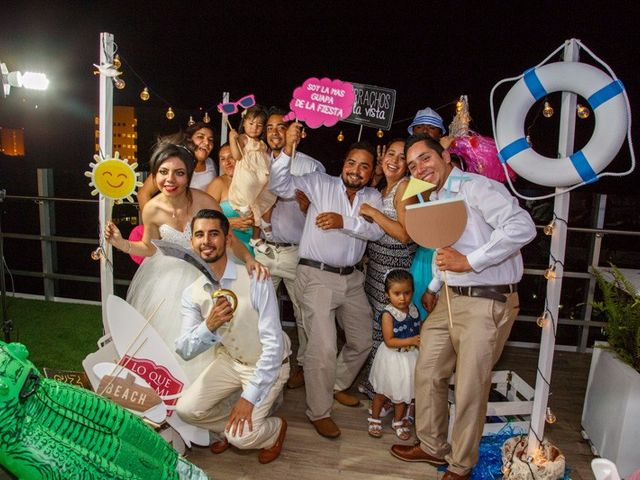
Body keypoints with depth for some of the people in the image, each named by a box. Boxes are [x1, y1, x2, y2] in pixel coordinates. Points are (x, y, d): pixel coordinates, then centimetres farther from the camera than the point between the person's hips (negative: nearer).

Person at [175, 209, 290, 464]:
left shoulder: (256, 281, -29)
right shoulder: (192, 293, -11)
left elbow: (273, 343, -27)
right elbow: (184, 351, -14)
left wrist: (249, 397, -25)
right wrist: (209, 326, -35)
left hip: (268, 365, -5)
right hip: (228, 361, 5)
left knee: (242, 436, -15)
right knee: (186, 409, -6)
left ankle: (276, 429, 20)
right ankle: (228, 427, 24)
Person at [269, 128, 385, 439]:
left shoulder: (373, 197, 7)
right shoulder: (320, 183, -2)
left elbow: (377, 230, -9)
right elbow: (279, 185, -11)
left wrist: (344, 221, -23)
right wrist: (288, 149, -23)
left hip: (351, 278, 6)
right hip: (316, 276, -5)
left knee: (362, 341, 18)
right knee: (323, 347, -10)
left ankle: (338, 385, 44)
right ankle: (319, 412, 12)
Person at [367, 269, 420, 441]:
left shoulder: (414, 310, -4)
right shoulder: (388, 314, -21)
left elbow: (418, 331, 12)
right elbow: (389, 341, -24)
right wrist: (411, 341, -29)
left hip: (409, 357, 5)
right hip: (392, 358, -5)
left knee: (404, 391, 18)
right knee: (382, 392, 13)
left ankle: (398, 421, 39)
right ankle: (375, 419, 35)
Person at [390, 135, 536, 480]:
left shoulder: (476, 187, -14)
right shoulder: (434, 200, 14)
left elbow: (522, 226, -27)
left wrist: (469, 261, -25)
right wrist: (434, 286, 22)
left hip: (487, 303, -9)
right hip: (449, 300, 9)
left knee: (470, 390, 3)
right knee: (427, 374, 15)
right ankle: (432, 447, 36)